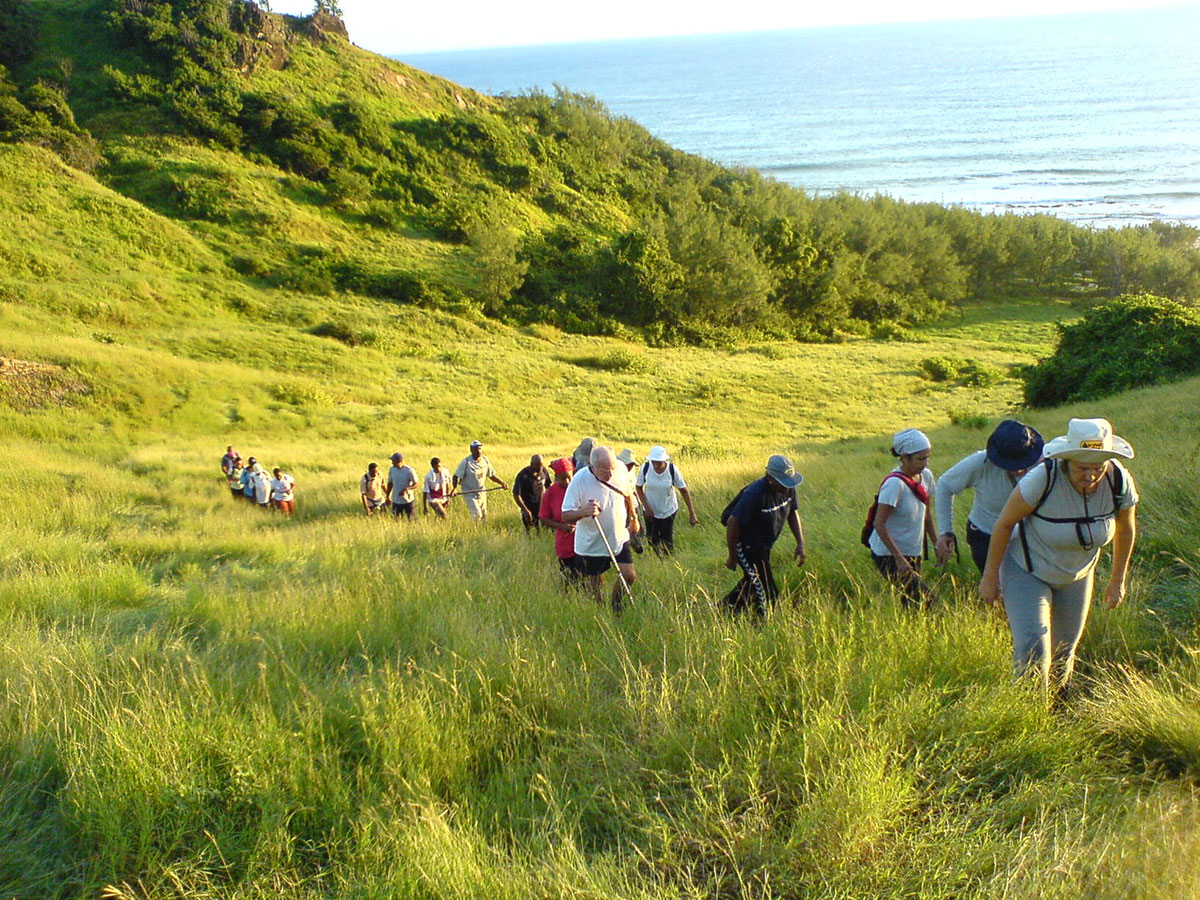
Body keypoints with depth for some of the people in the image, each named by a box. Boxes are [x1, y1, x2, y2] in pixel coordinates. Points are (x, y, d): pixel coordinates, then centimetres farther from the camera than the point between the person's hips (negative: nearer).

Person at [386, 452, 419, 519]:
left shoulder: (409, 471, -16)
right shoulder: (391, 469, -1)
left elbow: (415, 484, -12)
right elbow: (390, 483, 10)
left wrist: (406, 489, -28)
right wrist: (388, 496, 12)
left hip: (407, 500, -4)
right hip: (396, 500, 4)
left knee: (410, 518, 5)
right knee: (395, 518, 7)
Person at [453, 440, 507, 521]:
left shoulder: (486, 460, -2)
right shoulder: (466, 462, -17)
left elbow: (492, 475, 9)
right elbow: (456, 476, -12)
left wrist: (502, 483, -3)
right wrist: (455, 488, -29)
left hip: (482, 493, 5)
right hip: (469, 493, -5)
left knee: (484, 516, 11)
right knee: (477, 515, -18)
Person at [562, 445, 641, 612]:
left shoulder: (620, 469, -12)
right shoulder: (580, 480, -25)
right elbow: (566, 516, -22)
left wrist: (633, 518, 21)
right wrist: (583, 512, -42)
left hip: (619, 537, 4)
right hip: (591, 543, -4)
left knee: (628, 575, 3)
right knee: (595, 585, 10)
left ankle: (617, 609, 31)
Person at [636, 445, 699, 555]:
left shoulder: (672, 469, -20)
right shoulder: (645, 468, -19)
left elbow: (684, 491, -12)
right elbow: (639, 488, -4)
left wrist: (691, 513, -13)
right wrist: (646, 506, -14)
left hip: (669, 510, -1)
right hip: (650, 511, 1)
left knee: (668, 542, 6)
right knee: (652, 541, 7)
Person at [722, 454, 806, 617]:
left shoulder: (788, 489, -9)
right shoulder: (754, 495, -33)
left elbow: (793, 513, 10)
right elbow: (733, 523, -26)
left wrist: (800, 543, 4)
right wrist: (732, 557, -17)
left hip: (764, 546, 9)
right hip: (747, 546, -9)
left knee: (752, 580, 29)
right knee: (768, 593, -8)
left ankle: (726, 606, 51)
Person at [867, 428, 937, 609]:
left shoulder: (925, 476, 2)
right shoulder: (895, 483, -22)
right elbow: (879, 524, -22)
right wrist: (899, 559, -24)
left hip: (913, 553, 8)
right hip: (889, 555, -8)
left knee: (912, 602, 9)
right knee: (924, 599, -15)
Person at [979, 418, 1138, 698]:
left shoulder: (1120, 483, -20)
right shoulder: (1042, 479, -33)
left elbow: (1126, 530, 1)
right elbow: (1004, 523, -19)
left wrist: (1118, 581, 11)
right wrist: (990, 577, -11)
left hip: (1076, 576, 4)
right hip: (1028, 571, -4)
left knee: (1064, 653, 17)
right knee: (1033, 653, -18)